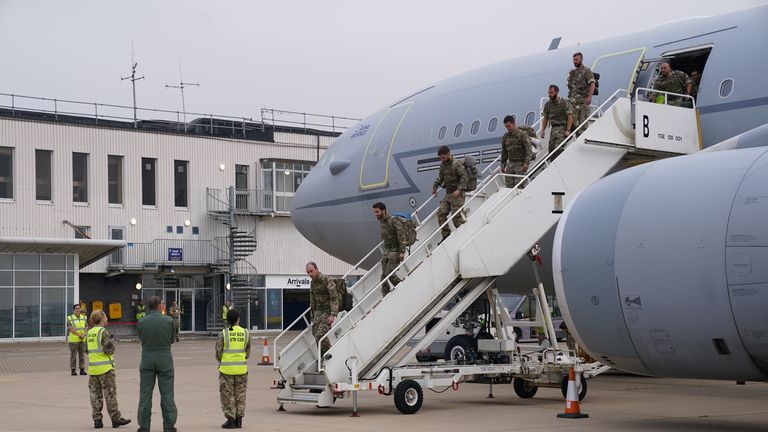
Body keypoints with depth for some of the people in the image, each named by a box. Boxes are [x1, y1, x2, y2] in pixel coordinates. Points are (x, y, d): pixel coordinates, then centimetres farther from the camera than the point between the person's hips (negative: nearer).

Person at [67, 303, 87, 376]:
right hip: (73, 340, -4)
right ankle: (73, 370, 3)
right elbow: (71, 329, -10)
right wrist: (79, 335, -14)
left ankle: (82, 370, 8)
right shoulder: (70, 318, -3)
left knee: (82, 355, 5)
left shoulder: (84, 317, 11)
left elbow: (86, 328, 8)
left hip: (82, 340, 4)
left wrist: (83, 335, -11)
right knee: (73, 355, -1)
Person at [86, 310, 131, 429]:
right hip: (105, 368, -6)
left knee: (95, 394, 8)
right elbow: (109, 349, -17)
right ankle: (115, 418, 1)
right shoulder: (103, 332, -12)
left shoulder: (89, 333, 9)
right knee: (110, 394, -1)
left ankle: (97, 420, 8)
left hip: (92, 368, 6)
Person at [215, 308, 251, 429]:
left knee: (227, 395, 6)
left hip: (226, 369, -3)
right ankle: (239, 420, 12)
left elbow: (218, 352, -5)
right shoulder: (246, 333, 0)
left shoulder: (223, 334, -9)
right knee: (240, 395, 13)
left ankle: (230, 420, 4)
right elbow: (248, 352, 7)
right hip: (241, 369, 3)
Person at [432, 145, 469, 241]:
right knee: (441, 212, -1)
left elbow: (465, 177, -19)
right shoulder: (443, 165, 10)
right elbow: (440, 177, 25)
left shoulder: (456, 164, -14)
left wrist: (459, 190, -27)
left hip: (457, 194, -8)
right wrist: (435, 186, 13)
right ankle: (446, 235, 5)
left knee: (456, 215, -7)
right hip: (448, 194, 8)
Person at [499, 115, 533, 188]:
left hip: (520, 164, -5)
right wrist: (502, 166, 16)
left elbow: (529, 150, -11)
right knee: (509, 186, -3)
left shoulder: (522, 135, -5)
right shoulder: (505, 137, 11)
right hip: (510, 164, 5)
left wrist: (526, 163, -21)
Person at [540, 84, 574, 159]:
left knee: (558, 148, -20)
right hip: (553, 128, 6)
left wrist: (568, 130, -18)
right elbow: (545, 118, 17)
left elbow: (570, 117, -10)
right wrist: (542, 130, 6)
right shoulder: (547, 104, 11)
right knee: (551, 149, 0)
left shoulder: (565, 103, -6)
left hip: (562, 128, -6)